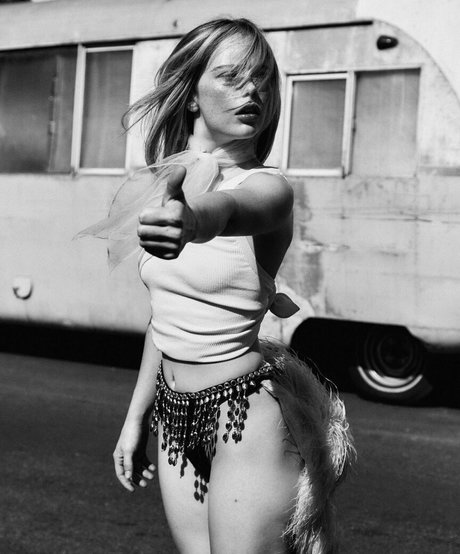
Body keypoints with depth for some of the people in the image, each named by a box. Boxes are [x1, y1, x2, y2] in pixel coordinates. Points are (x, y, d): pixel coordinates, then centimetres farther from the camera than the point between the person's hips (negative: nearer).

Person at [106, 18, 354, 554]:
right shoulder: (168, 184, 5)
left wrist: (193, 221, -61)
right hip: (174, 414, 6)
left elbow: (228, 209, -39)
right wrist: (137, 415, 16)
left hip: (247, 414, -6)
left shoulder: (266, 188, -13)